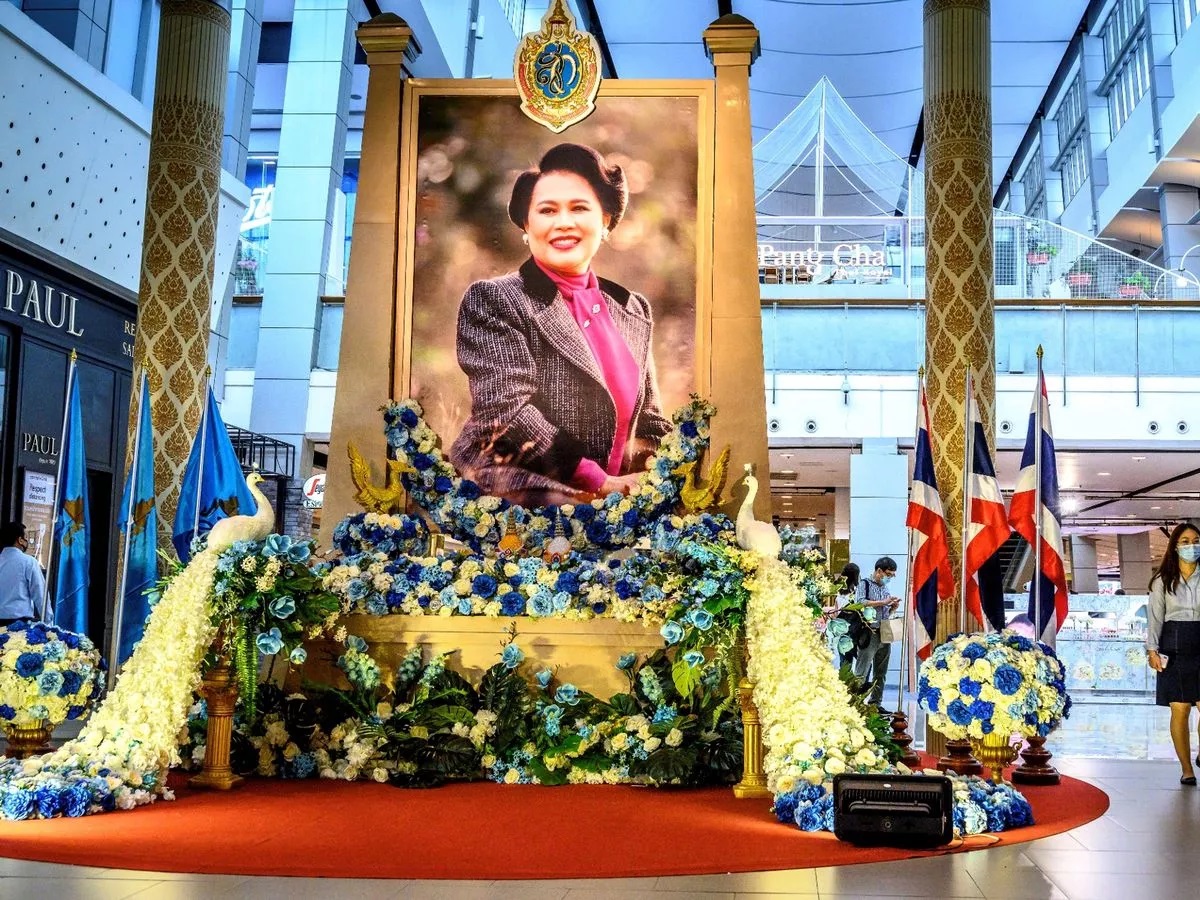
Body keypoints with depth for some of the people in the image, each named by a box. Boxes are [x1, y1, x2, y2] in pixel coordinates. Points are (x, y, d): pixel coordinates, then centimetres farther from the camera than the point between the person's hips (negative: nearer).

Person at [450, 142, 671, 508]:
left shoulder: (634, 310, 16)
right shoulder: (492, 300, -1)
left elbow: (648, 420, 18)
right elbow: (505, 411, -13)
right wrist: (601, 484, -15)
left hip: (620, 501, 8)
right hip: (518, 502, -8)